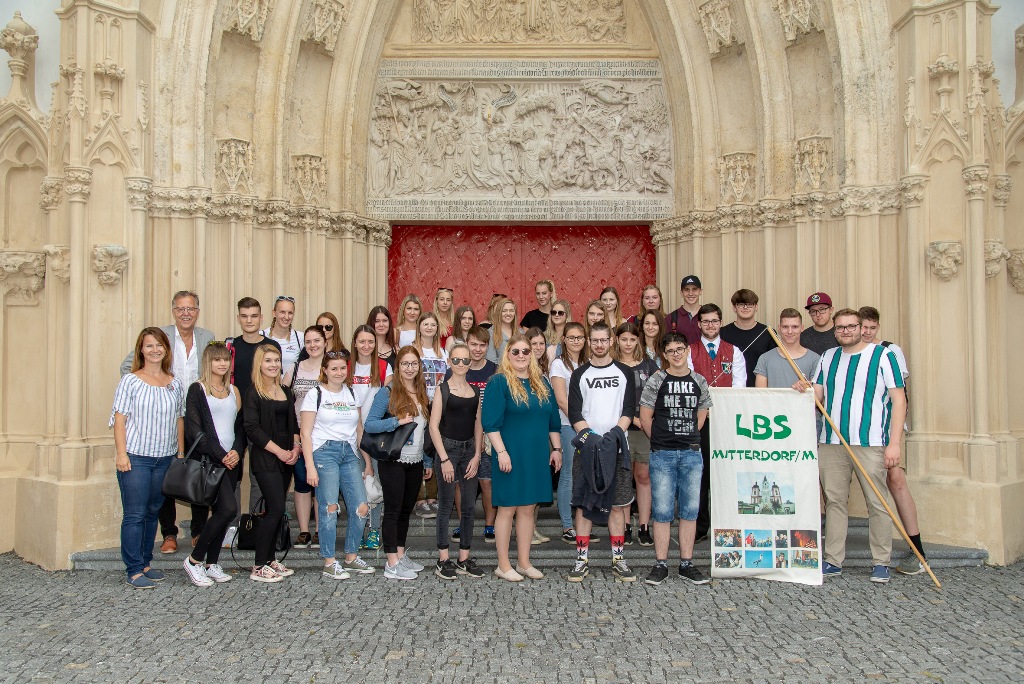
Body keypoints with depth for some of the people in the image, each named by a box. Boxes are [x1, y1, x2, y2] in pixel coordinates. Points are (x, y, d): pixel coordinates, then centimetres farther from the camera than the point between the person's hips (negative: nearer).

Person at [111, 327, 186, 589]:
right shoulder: (130, 381, -2)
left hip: (165, 458, 4)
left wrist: (181, 454, 12)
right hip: (135, 457, -4)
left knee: (153, 512, 11)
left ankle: (145, 563, 23)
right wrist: (121, 453, -12)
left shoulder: (175, 383, 9)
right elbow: (120, 418, -5)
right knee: (134, 515, -3)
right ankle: (134, 570, 4)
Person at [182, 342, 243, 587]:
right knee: (229, 508, -16)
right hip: (209, 460, -6)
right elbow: (195, 430, -10)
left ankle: (212, 563, 17)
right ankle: (195, 560, -1)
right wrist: (220, 455, -13)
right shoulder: (197, 390, -2)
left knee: (222, 511, 7)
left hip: (231, 459, 6)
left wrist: (237, 451, -3)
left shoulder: (233, 391, 16)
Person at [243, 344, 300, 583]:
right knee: (276, 509, -11)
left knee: (275, 510, 9)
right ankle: (259, 568, -2)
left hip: (286, 458, 6)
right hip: (265, 460, -6)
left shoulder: (286, 392, 15)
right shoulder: (253, 393, -6)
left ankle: (270, 559, 18)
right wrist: (279, 451, -14)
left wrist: (296, 447, 1)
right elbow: (252, 429, -13)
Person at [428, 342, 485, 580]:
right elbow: (434, 427, -8)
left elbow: (478, 426, 12)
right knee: (446, 506, 1)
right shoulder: (443, 390, -4)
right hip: (448, 448, -5)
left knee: (469, 506, 6)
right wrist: (444, 459, -12)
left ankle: (464, 558, 16)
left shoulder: (475, 391, 10)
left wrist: (476, 456, 2)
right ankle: (443, 560, 9)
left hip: (469, 449, 5)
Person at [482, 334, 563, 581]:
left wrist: (556, 448, 12)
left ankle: (524, 563, 22)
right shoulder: (499, 382, -7)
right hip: (510, 456, -5)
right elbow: (490, 422, -13)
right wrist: (501, 451, -19)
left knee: (528, 508, 11)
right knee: (507, 508, 2)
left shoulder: (541, 382, 11)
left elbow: (553, 419, 16)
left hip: (536, 456, 6)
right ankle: (503, 565, 13)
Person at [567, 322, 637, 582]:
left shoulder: (624, 373, 9)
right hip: (586, 446, 0)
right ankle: (582, 560, 9)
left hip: (617, 446, 0)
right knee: (583, 502, 1)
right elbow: (574, 413, 1)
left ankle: (618, 560, 13)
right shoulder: (579, 375, 8)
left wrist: (616, 431, -14)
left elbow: (629, 409, 3)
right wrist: (590, 435, -15)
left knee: (617, 504, 4)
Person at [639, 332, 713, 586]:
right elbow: (645, 416, 1)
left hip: (691, 453, 3)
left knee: (690, 510, 7)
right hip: (662, 454, -3)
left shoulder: (699, 381, 7)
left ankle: (686, 564, 17)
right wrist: (660, 440, 4)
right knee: (662, 511, 0)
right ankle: (660, 564, 9)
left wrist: (689, 438, 10)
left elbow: (701, 415, 17)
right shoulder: (657, 381, -2)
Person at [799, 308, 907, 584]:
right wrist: (806, 391, -9)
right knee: (834, 501, 6)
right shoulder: (828, 357, 14)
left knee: (877, 504, 0)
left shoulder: (882, 355, 0)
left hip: (870, 442, -4)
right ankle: (833, 561, 13)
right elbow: (818, 398, 15)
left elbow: (899, 399, -3)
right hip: (831, 442, 4)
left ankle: (880, 563, 12)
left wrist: (894, 442, -10)